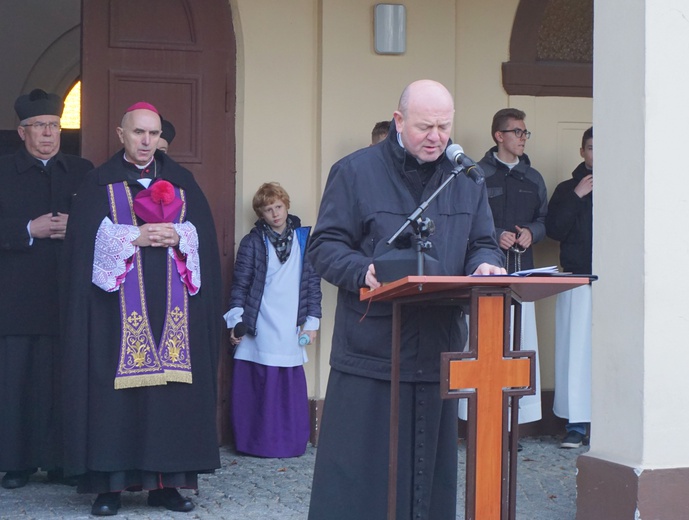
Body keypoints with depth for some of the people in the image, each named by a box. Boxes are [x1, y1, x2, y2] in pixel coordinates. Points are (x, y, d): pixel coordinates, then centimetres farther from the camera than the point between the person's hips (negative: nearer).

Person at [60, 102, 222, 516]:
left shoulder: (181, 182, 15)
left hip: (172, 305, 3)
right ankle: (110, 483, -3)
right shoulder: (101, 183, 7)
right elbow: (89, 237, -5)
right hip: (119, 303, -2)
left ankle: (165, 481, 5)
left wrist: (178, 237, -12)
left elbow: (204, 234, 6)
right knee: (116, 386, -7)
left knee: (172, 385, -1)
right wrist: (135, 237, -15)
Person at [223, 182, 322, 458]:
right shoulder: (253, 242, 4)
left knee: (291, 385, -1)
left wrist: (312, 321, 7)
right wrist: (235, 321, -1)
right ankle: (258, 442, 5)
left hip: (290, 331, 2)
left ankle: (289, 442, 8)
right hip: (258, 330, -2)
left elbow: (313, 282, 10)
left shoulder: (304, 239, 9)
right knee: (258, 386, -3)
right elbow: (240, 284, 4)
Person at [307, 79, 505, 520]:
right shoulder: (355, 172, 0)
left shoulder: (466, 178, 13)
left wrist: (485, 265, -8)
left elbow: (483, 245, 16)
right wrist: (363, 270, -22)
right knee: (359, 468, -3)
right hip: (370, 348, -4)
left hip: (439, 350, 4)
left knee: (431, 468, 8)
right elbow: (325, 246, -2)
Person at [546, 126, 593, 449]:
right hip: (578, 280, 0)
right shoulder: (567, 189, 14)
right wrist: (577, 197, -4)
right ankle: (576, 425, 1)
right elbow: (554, 230, 1)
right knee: (576, 349, -4)